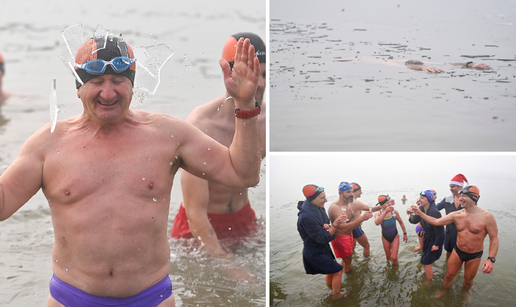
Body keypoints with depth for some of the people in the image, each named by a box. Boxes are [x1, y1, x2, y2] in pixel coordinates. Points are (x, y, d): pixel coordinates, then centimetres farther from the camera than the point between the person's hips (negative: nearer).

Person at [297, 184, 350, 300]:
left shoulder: (318, 210, -7)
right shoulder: (306, 217, -34)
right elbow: (322, 239, -28)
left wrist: (326, 227, -17)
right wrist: (335, 225, -33)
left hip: (323, 248, 8)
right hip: (315, 253, -8)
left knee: (331, 270, 22)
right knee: (338, 270, 3)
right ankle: (336, 294, 25)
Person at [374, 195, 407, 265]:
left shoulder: (394, 212, -18)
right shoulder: (378, 214, -21)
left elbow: (401, 223, -1)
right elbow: (377, 223, -44)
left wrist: (405, 234, 7)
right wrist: (385, 212, -52)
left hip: (395, 237, 0)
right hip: (385, 238, 0)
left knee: (394, 257, -5)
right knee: (388, 256, 17)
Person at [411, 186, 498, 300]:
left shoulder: (486, 217, -22)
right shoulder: (456, 215, -10)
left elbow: (494, 238, -16)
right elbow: (436, 221, -5)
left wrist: (491, 259, -25)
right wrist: (420, 213, -14)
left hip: (474, 255, -2)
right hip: (457, 252, 2)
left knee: (468, 279, 18)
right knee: (449, 275, 14)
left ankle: (466, 292, 50)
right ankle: (444, 291, 43)